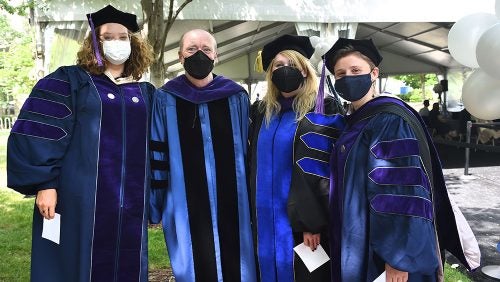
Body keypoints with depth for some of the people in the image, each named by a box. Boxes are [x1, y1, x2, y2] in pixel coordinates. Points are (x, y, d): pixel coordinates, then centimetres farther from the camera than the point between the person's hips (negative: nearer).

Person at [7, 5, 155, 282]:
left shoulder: (145, 93, 13)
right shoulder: (69, 82, 2)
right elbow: (37, 135, -5)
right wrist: (44, 184, -12)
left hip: (131, 204, 4)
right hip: (80, 199, -3)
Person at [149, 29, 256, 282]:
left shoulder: (236, 97, 5)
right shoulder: (165, 100, 3)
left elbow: (249, 150, 8)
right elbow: (156, 155, 3)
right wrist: (154, 204, 2)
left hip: (232, 205, 1)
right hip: (186, 208, -1)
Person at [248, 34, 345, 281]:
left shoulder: (322, 112, -9)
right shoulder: (262, 112, 10)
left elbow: (321, 173, -14)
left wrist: (312, 223, -18)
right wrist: (255, 216, 10)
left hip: (301, 220, -5)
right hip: (267, 219, 6)